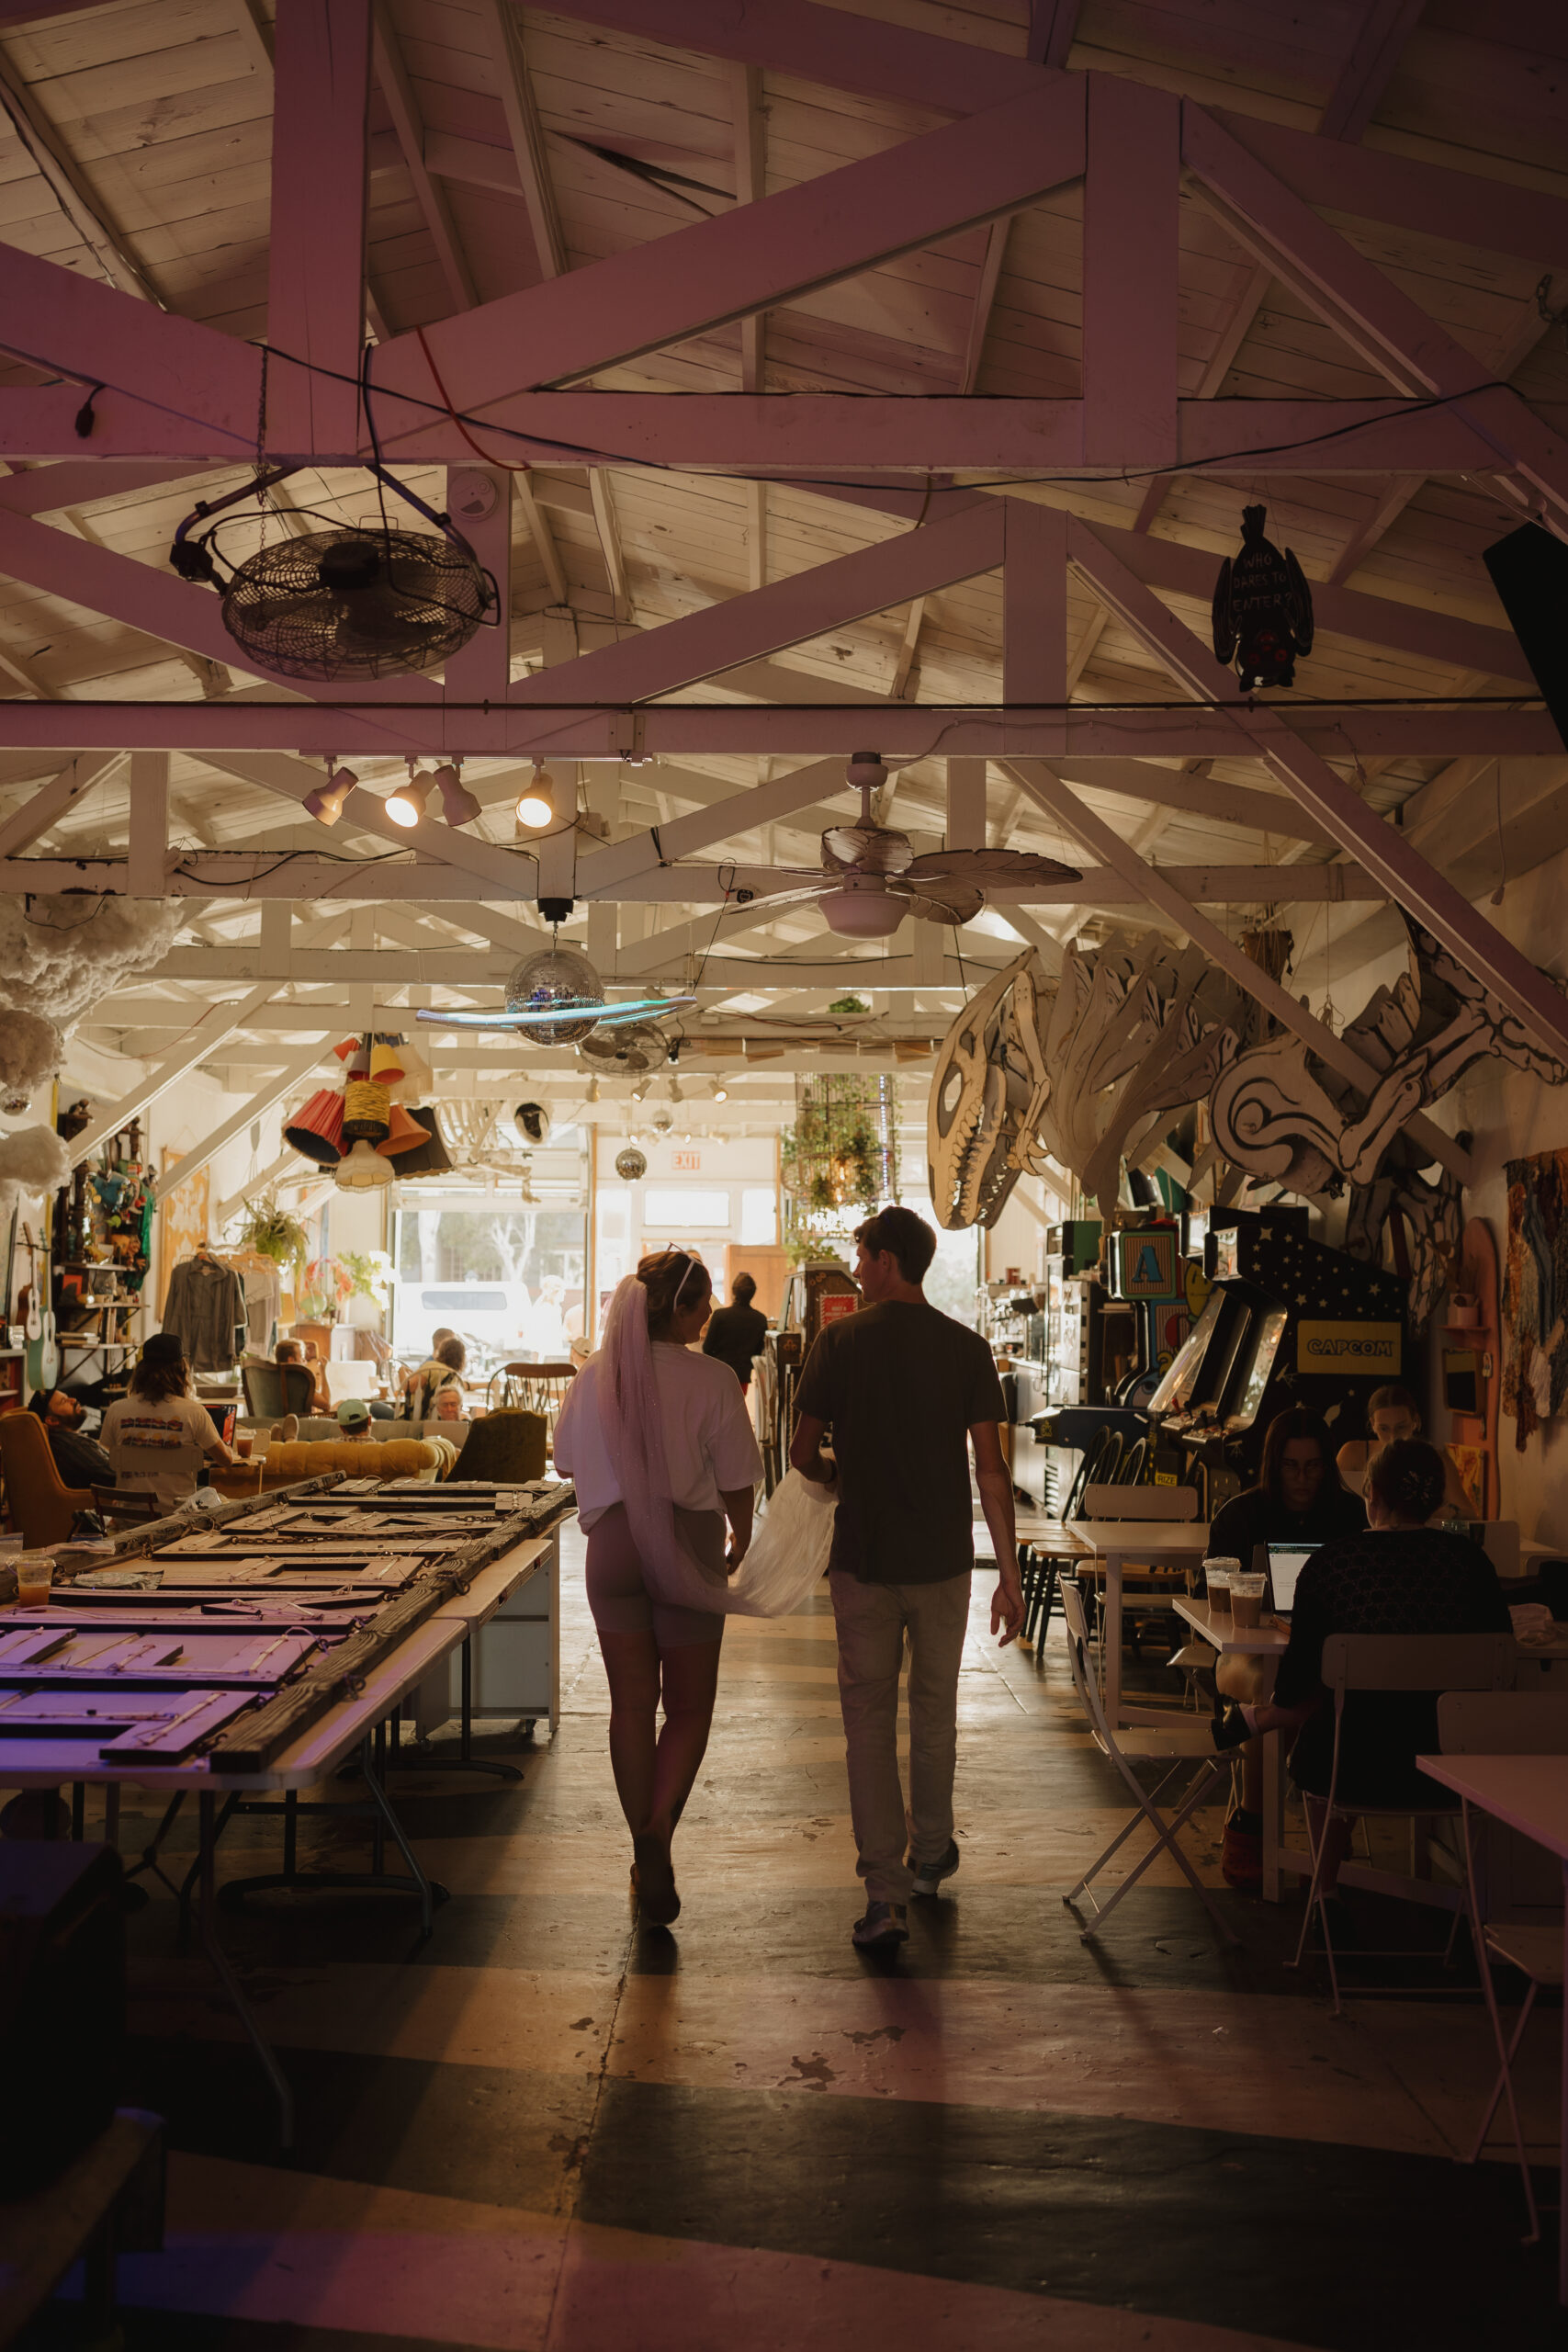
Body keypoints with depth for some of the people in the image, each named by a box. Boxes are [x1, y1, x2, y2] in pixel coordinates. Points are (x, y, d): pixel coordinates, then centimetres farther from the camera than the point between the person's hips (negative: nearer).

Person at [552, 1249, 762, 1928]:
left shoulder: (594, 1375, -4)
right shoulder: (710, 1379, -14)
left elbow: (569, 1464, 7)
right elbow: (736, 1482, -9)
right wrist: (739, 1544, 9)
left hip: (612, 1544, 3)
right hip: (687, 1545, -3)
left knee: (632, 1703, 15)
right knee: (689, 1706, 11)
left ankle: (645, 1850, 23)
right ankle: (658, 1838, -6)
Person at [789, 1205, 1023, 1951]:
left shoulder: (841, 1342, -8)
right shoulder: (967, 1348, -4)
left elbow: (802, 1454, -4)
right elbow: (989, 1466, -6)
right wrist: (1010, 1574, -3)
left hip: (863, 1556, -2)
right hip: (943, 1557, 2)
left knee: (869, 1716, 5)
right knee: (934, 1708, 18)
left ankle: (884, 1892, 0)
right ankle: (930, 1856, 34)